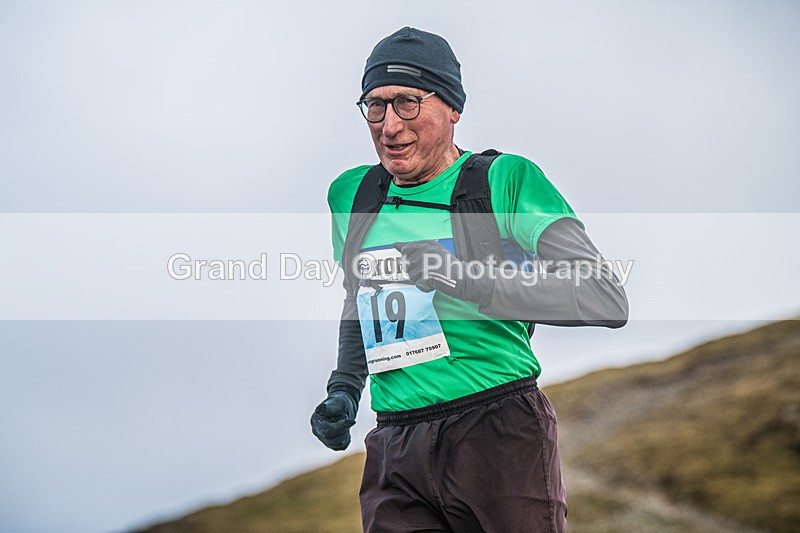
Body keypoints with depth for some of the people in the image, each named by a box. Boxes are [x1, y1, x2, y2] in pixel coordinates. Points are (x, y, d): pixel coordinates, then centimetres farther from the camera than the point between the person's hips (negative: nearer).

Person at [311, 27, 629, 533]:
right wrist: (344, 389, 13)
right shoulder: (351, 194, 13)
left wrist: (467, 277, -22)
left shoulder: (506, 179, -4)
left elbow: (609, 301, -14)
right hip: (396, 453, 4)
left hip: (500, 437, -4)